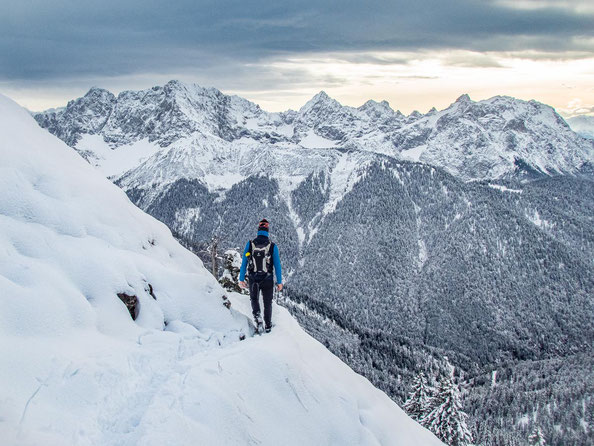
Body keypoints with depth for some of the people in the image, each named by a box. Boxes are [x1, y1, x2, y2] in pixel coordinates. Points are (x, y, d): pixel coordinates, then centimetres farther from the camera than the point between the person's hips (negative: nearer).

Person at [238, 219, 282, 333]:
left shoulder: (250, 244, -7)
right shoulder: (273, 246, -9)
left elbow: (244, 263, -4)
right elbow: (277, 265, -6)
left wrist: (241, 279, 4)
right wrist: (279, 282, 2)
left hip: (253, 279, 1)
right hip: (267, 280, 0)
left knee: (254, 299, 24)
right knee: (267, 303, 18)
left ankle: (257, 316, -2)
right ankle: (268, 326, 26)